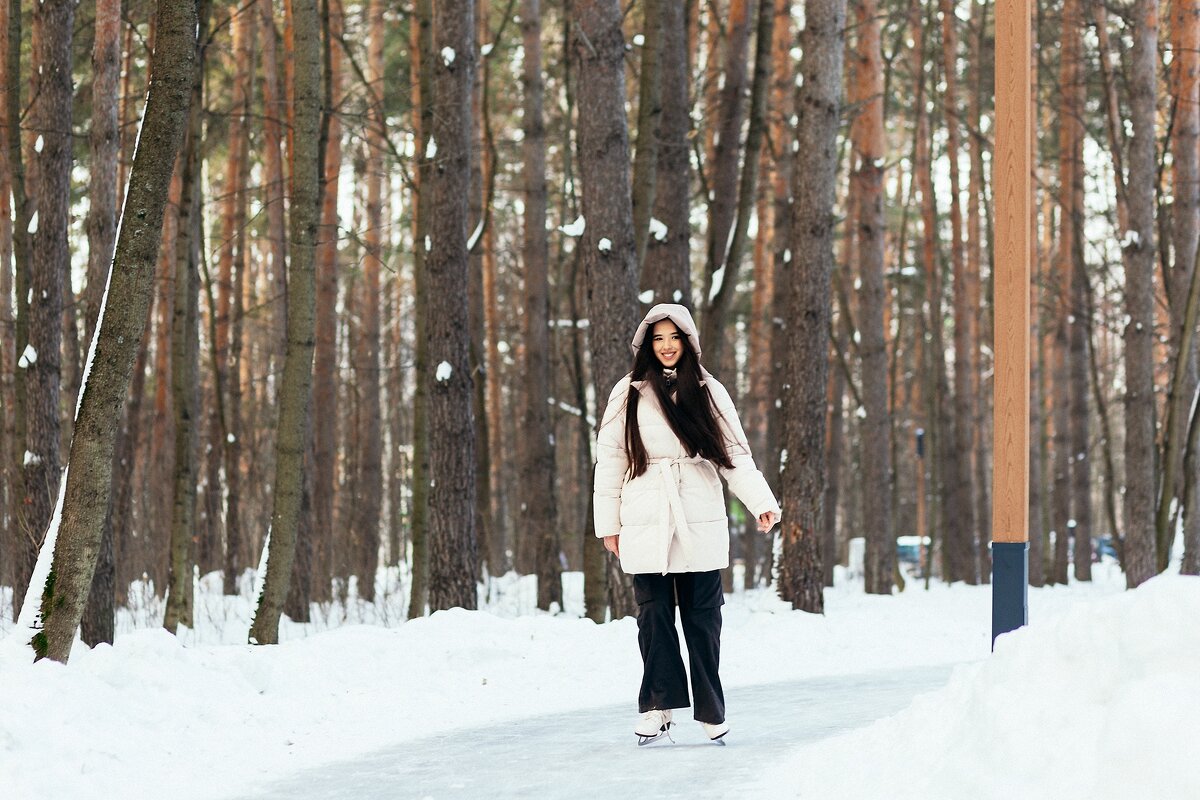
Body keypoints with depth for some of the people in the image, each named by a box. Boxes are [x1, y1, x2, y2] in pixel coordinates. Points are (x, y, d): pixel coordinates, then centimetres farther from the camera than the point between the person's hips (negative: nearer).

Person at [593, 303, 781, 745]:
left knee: (702, 616, 1)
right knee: (654, 614, -2)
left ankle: (710, 709, 6)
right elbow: (610, 458, 8)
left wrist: (762, 502, -9)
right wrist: (607, 522, 5)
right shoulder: (628, 394, 7)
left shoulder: (708, 392, 9)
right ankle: (658, 706, 4)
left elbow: (735, 453, 5)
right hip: (647, 523, 0)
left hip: (700, 523, 0)